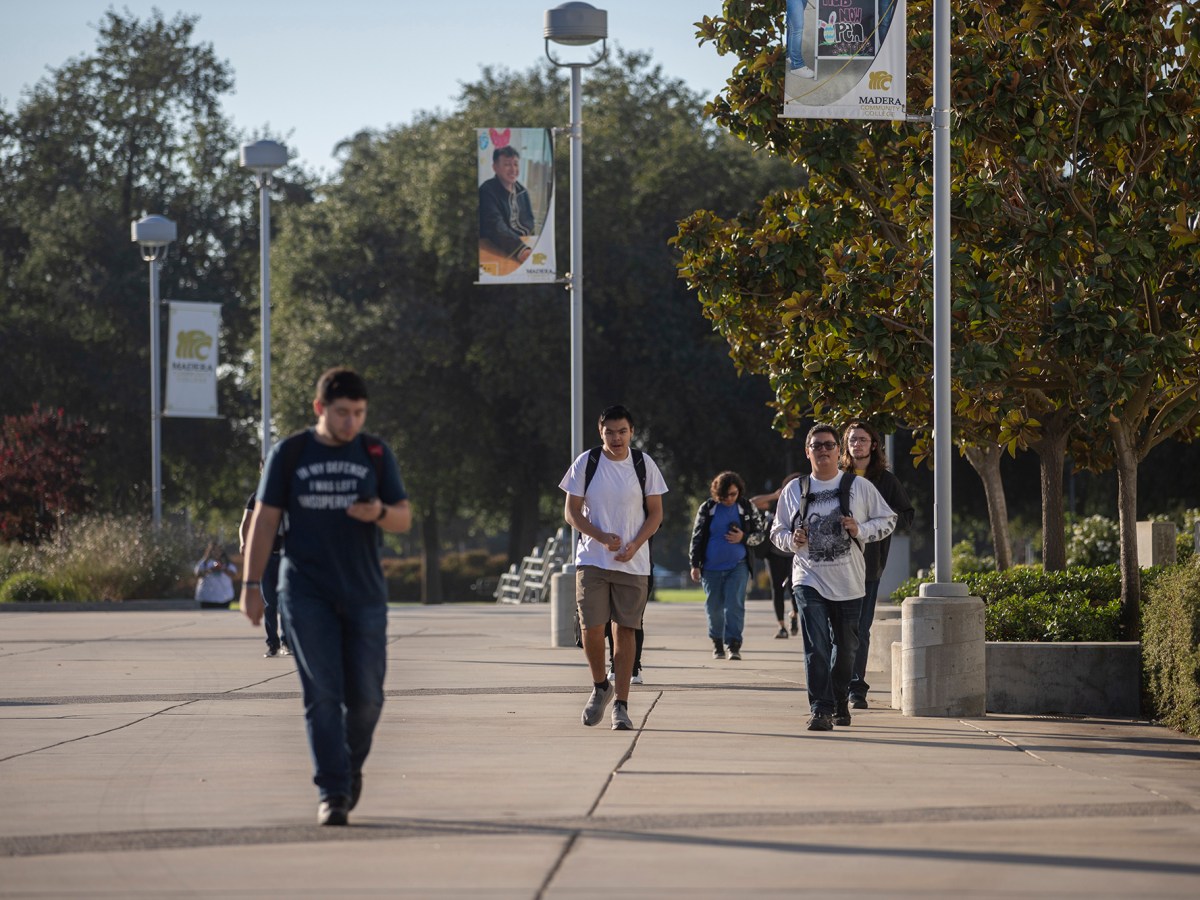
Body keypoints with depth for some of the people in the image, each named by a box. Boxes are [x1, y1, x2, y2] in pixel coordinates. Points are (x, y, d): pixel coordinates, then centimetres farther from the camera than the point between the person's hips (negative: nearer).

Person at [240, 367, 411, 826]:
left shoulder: (376, 454, 7)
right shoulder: (289, 454, 2)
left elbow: (404, 518, 6)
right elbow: (264, 521, 4)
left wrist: (380, 513, -18)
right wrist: (251, 585, -2)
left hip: (363, 594, 2)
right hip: (306, 594, -2)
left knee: (365, 697, 0)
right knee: (322, 694, -9)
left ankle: (351, 766, 28)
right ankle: (332, 793, -7)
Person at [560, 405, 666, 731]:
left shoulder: (644, 464, 3)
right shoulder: (585, 463, 1)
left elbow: (656, 513, 6)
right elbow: (571, 512, 2)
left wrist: (634, 545, -10)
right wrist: (602, 538, -14)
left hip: (633, 562, 0)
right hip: (592, 559, 0)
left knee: (626, 630, -1)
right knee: (591, 628, -8)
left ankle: (621, 704, 3)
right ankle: (600, 687, 18)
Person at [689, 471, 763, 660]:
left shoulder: (746, 508, 3)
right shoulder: (707, 508, 1)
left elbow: (759, 534, 10)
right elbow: (697, 537, 6)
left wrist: (743, 538, -10)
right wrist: (695, 564, 2)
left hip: (738, 566, -1)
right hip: (711, 567, 1)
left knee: (735, 605, -12)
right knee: (714, 607, 7)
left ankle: (734, 644, -11)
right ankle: (717, 643, 24)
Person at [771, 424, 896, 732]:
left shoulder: (860, 486, 3)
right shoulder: (794, 490, 6)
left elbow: (888, 520, 7)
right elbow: (777, 531, 15)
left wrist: (860, 530, -11)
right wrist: (792, 539, -8)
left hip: (849, 581, 1)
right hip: (809, 579, -1)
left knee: (845, 646, 11)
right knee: (816, 646, -15)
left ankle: (839, 701, 34)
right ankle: (821, 710, -16)